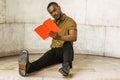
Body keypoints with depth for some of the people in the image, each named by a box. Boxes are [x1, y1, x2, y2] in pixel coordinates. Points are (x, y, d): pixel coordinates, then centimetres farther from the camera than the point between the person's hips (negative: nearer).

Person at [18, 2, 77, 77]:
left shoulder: (70, 21, -4)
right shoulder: (53, 22, 18)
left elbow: (74, 37, -21)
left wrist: (59, 37, -38)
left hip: (66, 50, -2)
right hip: (54, 51, 3)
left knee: (67, 44, -35)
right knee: (45, 58, -29)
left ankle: (66, 66, -58)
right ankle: (27, 67, -59)